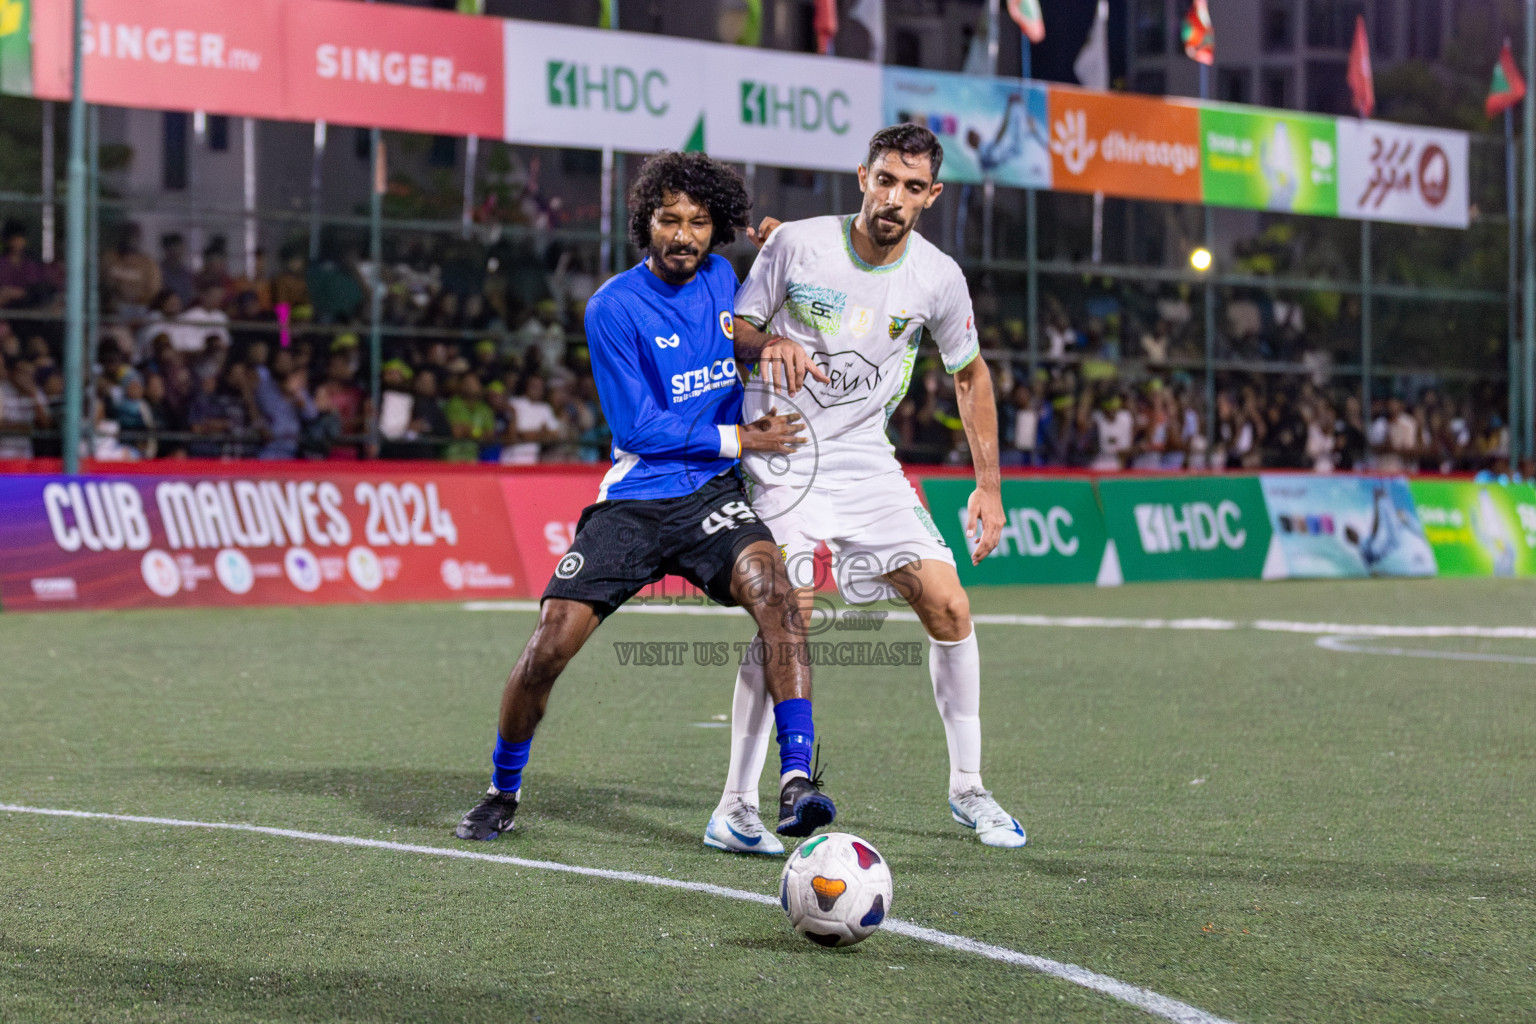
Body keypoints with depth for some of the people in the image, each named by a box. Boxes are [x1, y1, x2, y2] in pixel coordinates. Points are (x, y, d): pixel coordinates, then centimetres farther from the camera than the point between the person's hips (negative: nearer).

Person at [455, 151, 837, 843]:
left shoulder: (722, 278, 7)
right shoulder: (613, 308, -7)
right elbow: (638, 427, -10)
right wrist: (735, 438, -11)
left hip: (711, 493, 2)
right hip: (632, 499, -2)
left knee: (773, 589, -28)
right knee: (550, 645, -10)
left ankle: (796, 782, -30)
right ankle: (503, 793, 16)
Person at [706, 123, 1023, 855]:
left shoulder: (937, 278, -3)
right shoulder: (796, 244, -10)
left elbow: (969, 374, 12)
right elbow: (735, 329, 0)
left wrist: (988, 485, 9)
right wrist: (770, 345, -24)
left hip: (865, 459, 4)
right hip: (780, 456, -3)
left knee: (947, 604, -5)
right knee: (787, 612, -19)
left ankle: (967, 789, 13)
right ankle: (734, 811, -12)